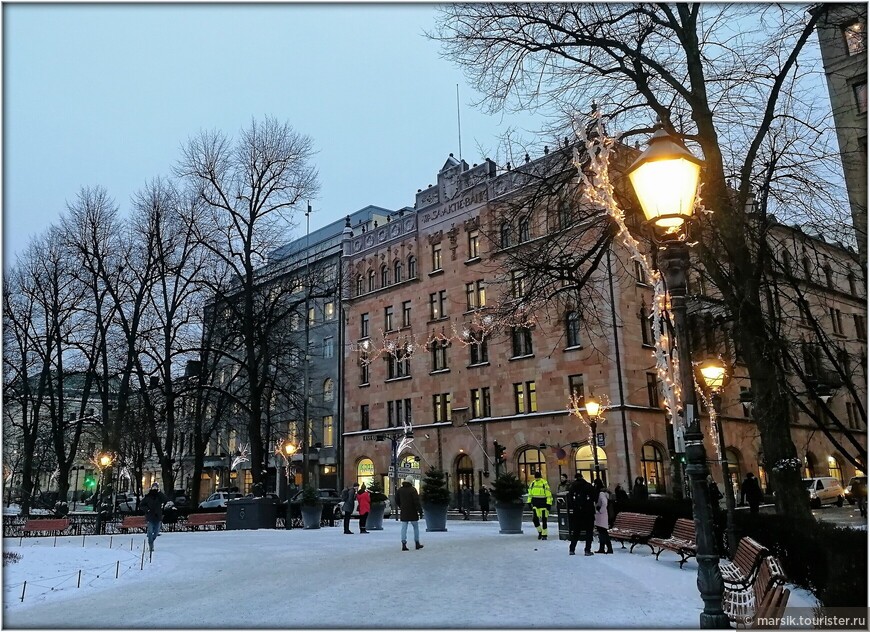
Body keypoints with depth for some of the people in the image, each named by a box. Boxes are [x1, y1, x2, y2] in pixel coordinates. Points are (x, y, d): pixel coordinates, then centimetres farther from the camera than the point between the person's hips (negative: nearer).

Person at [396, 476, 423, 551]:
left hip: (403, 513, 4)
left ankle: (404, 544, -4)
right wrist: (420, 510, -11)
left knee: (404, 528, 4)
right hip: (412, 512, -4)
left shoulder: (400, 490, 6)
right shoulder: (412, 489, -11)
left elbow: (397, 501, 14)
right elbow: (416, 501, -16)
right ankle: (417, 544, 16)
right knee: (416, 527, 11)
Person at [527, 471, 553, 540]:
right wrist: (529, 502, 13)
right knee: (535, 519, -2)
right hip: (535, 503, 5)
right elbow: (530, 494, 17)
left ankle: (544, 535, 12)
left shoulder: (544, 483, -9)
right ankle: (540, 531, 20)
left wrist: (549, 503, -12)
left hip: (543, 503, -4)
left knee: (544, 519, 1)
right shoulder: (532, 484, 8)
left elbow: (548, 494, -9)